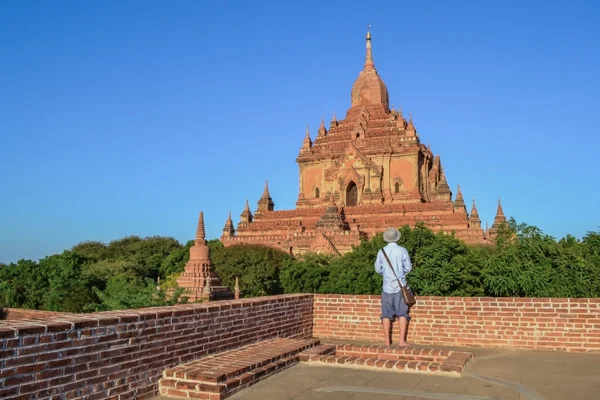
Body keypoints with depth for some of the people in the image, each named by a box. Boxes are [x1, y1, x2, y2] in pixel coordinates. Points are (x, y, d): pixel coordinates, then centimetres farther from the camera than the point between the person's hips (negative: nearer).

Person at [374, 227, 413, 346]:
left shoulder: (381, 251, -2)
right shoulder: (402, 250, -6)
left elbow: (378, 269, 2)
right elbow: (408, 267, -2)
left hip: (387, 286, 1)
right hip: (400, 286, -1)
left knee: (386, 314, 8)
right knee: (402, 313, 5)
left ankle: (387, 340, 11)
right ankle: (402, 340, 4)